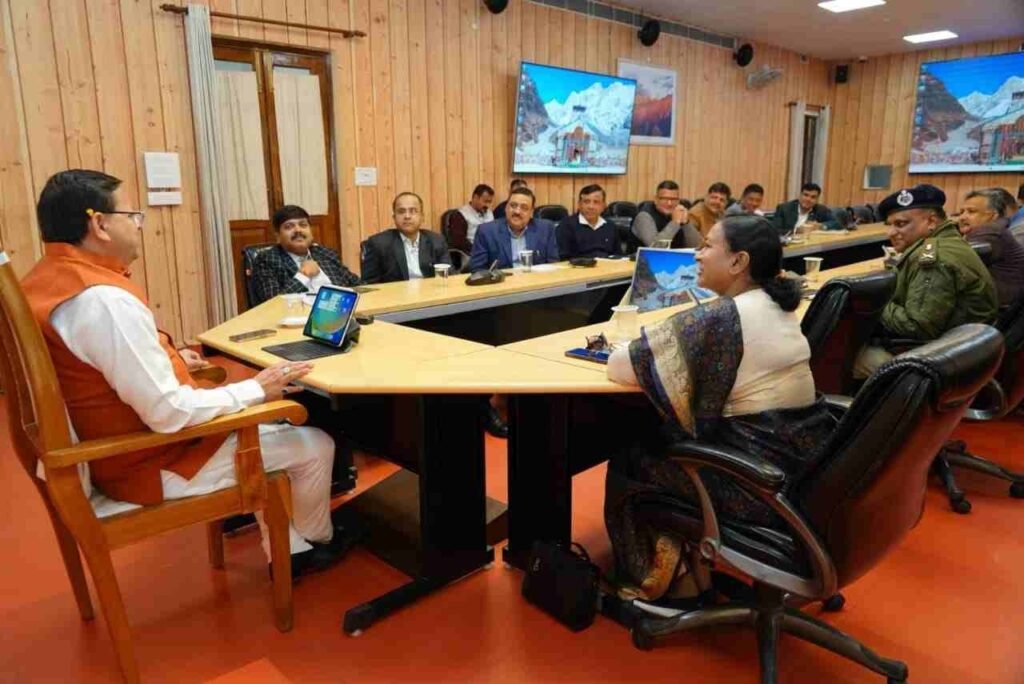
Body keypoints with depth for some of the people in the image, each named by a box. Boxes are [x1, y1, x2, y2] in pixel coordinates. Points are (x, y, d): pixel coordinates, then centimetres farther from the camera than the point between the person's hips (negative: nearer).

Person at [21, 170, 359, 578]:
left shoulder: (43, 280, 2)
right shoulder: (104, 299, -30)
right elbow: (169, 412, -29)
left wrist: (167, 358, 15)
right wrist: (256, 390, -18)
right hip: (152, 464, -10)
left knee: (260, 427, 26)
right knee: (315, 446, 0)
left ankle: (289, 551, 30)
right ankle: (318, 539, 30)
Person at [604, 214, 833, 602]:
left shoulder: (718, 319, -20)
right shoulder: (779, 306, 7)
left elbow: (620, 366, -17)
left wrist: (630, 348, 5)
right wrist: (655, 342, 9)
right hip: (805, 467, 9)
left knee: (629, 461, 10)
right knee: (660, 440, 23)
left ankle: (646, 586, 27)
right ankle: (683, 575, 33)